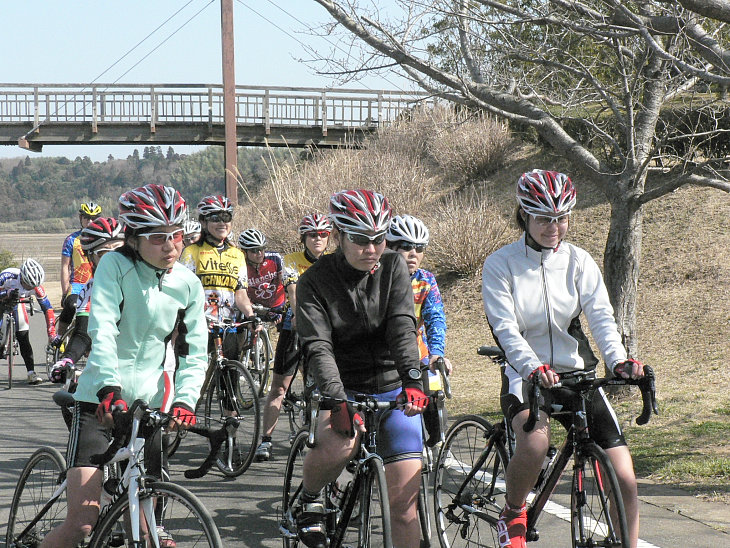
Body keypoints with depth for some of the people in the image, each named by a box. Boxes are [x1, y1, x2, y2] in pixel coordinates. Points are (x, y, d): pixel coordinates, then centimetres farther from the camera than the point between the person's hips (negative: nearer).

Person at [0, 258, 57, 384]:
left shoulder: (36, 287, -28)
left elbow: (48, 309, -21)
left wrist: (52, 334, -24)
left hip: (16, 303, 2)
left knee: (23, 338, -9)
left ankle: (31, 373, -8)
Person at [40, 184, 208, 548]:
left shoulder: (188, 285, 2)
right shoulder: (116, 266, -10)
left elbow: (194, 354, 2)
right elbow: (102, 329, -22)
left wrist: (184, 400, -17)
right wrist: (110, 388, -38)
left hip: (149, 404, 4)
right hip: (100, 399, -4)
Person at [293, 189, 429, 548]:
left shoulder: (393, 267, -1)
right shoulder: (315, 282, -8)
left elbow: (403, 327, -14)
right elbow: (317, 347, -19)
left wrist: (412, 379, -32)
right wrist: (337, 399, -36)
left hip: (394, 389, 2)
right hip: (345, 388, -2)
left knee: (404, 498, -8)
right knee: (336, 446, -34)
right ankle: (308, 498, -1)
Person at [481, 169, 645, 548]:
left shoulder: (579, 261, 3)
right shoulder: (500, 264, -6)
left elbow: (601, 316, -8)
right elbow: (506, 329, -16)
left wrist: (619, 361, -28)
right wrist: (534, 367, -35)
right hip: (525, 376, -3)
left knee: (624, 479, -10)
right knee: (535, 441, -36)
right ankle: (512, 514, -8)